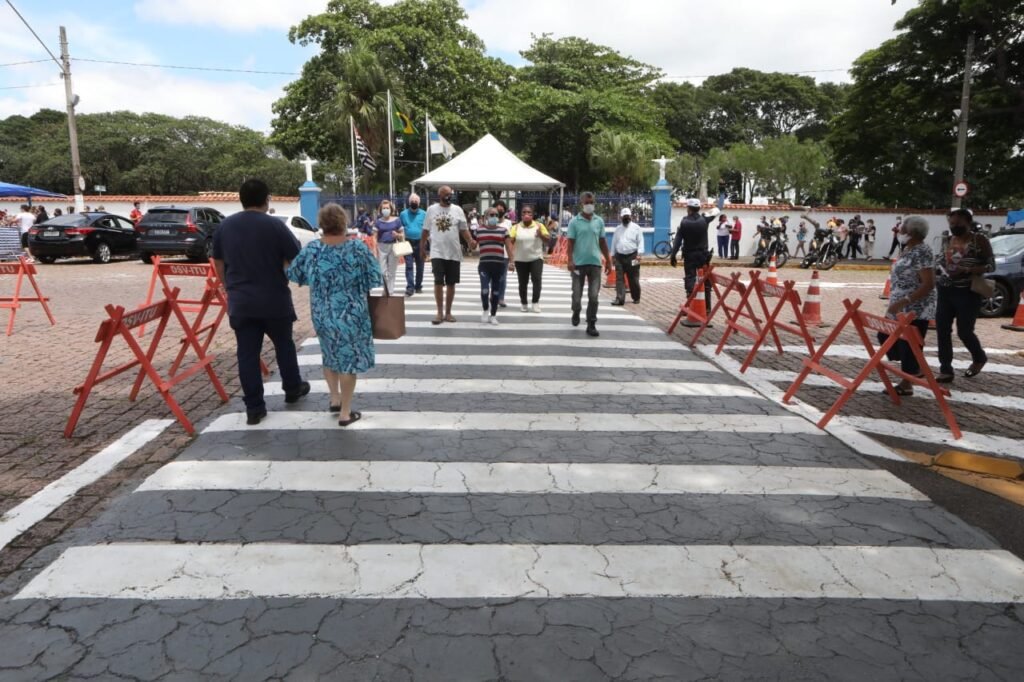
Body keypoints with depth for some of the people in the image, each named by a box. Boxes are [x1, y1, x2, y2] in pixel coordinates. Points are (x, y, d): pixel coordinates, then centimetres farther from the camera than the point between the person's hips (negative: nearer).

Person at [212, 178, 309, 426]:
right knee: (284, 345, 17)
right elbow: (296, 261, -8)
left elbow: (218, 265, 15)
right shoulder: (275, 225, -10)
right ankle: (292, 388, 35)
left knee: (247, 353, 5)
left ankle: (254, 408, 6)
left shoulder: (224, 226, 6)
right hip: (275, 300, -3)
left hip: (240, 302, 3)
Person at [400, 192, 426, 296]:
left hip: (420, 243, 1)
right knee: (409, 265, -9)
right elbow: (399, 228, 14)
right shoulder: (403, 214, 7)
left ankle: (418, 286, 18)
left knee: (419, 266, 8)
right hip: (408, 243, -1)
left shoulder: (424, 214, 4)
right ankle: (410, 287, -12)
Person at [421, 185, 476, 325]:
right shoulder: (431, 209, 3)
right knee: (438, 282, -7)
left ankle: (448, 312, 17)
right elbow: (426, 230, 9)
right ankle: (440, 313, 2)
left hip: (454, 253, 1)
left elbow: (464, 229, 3)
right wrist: (422, 248, 10)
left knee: (451, 284, 7)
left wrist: (470, 241, -15)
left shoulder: (457, 210, 3)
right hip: (437, 252, -1)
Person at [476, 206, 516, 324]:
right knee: (484, 289, -12)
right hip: (484, 264, -1)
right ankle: (486, 310, 13)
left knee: (496, 290, 6)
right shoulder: (479, 230, 9)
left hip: (499, 264, 1)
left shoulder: (503, 230, 7)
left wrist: (511, 261, -4)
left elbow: (509, 246, 4)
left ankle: (493, 315, 17)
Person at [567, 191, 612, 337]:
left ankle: (591, 325, 5)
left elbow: (602, 242, 11)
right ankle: (576, 312, 37)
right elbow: (571, 243, -4)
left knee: (593, 296, -2)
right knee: (577, 295, 7)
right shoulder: (574, 222, -2)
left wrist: (608, 261, 10)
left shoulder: (599, 221, 7)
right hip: (579, 263, -2)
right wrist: (570, 261, -14)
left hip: (595, 263, 2)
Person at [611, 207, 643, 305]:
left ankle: (636, 298, 20)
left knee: (633, 279, 4)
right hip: (620, 256, 4)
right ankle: (620, 299, -6)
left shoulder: (636, 228, 1)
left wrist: (639, 254, -16)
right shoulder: (618, 229, 15)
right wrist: (613, 255, 15)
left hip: (632, 256, -4)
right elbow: (614, 243, 18)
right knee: (619, 279, -4)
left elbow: (640, 242, -5)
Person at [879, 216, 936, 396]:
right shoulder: (908, 250, 11)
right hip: (900, 308, 10)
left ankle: (906, 384, 9)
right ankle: (916, 368, 28)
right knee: (886, 336, 15)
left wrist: (904, 301, -28)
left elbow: (929, 284, -23)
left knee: (908, 345, -2)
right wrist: (896, 302, 19)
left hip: (916, 310, -10)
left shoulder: (922, 253, -18)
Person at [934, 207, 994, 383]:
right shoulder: (948, 240, 10)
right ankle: (945, 370, 6)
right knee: (942, 330, -1)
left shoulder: (979, 240, -5)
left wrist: (966, 270, -23)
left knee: (964, 331, 0)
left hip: (967, 292, -5)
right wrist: (940, 271, 1)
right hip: (945, 291, 5)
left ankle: (979, 358, 31)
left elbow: (991, 265, -8)